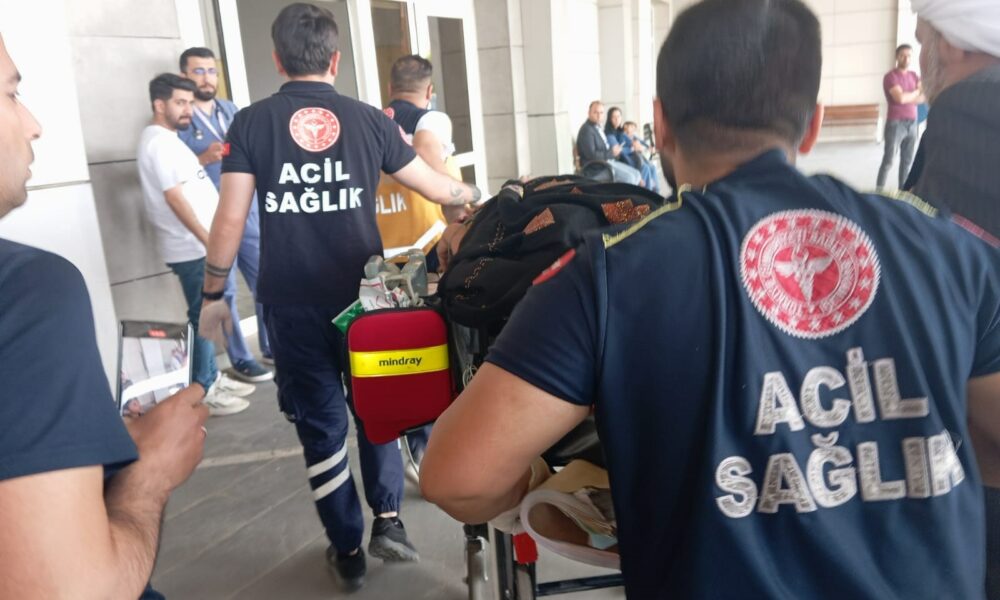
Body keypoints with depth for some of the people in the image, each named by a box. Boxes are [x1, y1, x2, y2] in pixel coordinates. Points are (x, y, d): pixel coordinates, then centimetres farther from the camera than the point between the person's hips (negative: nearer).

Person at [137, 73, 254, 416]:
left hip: (198, 244, 10)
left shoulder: (167, 140, 16)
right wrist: (207, 240, -24)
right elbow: (174, 197, -22)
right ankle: (203, 392, 4)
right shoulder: (160, 142, -16)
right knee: (203, 318, -4)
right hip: (192, 248, -10)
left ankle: (212, 379, 25)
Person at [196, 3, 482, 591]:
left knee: (321, 421, 11)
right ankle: (388, 518, 18)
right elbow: (434, 186, 9)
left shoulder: (251, 122, -1)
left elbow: (231, 220, -5)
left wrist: (214, 294, 7)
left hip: (293, 304, -1)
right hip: (364, 295, 1)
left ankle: (347, 551, 22)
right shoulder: (369, 119, 1)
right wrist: (483, 197, 28)